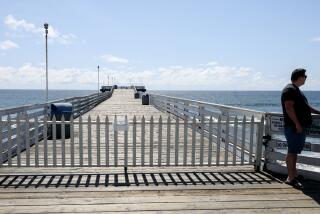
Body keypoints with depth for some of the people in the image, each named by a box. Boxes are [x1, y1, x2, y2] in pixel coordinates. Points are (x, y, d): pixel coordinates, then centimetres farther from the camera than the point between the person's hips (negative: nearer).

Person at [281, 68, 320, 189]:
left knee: (294, 152, 14)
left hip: (300, 126, 10)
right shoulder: (290, 90, -12)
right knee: (292, 152, -7)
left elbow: (304, 106, 29)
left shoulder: (296, 90, 20)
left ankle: (293, 175, 21)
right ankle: (291, 178, -3)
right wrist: (297, 124, -23)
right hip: (294, 127, -10)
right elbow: (289, 107, -21)